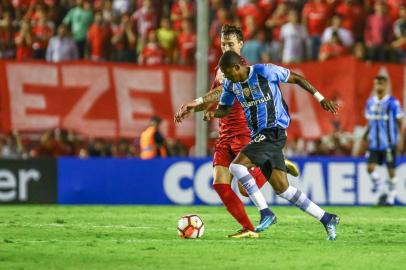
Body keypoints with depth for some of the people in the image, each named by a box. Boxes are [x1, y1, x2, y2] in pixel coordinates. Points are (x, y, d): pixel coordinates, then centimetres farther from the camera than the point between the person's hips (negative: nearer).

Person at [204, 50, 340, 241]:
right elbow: (225, 109, 20)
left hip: (274, 131, -8)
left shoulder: (264, 71, -12)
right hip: (259, 136, 8)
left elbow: (296, 79, -3)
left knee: (236, 166, -22)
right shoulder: (230, 84, 8)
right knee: (282, 188, 3)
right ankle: (327, 219, 12)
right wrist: (213, 113, -4)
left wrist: (321, 99, -2)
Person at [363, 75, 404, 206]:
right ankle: (382, 193, 8)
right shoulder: (370, 102, 8)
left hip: (389, 143, -4)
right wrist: (366, 136, 9)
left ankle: (390, 198, 14)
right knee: (370, 167, -7)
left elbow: (399, 122, -5)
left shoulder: (392, 102, -7)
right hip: (374, 143, 4)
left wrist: (401, 139, -11)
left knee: (391, 170, 1)